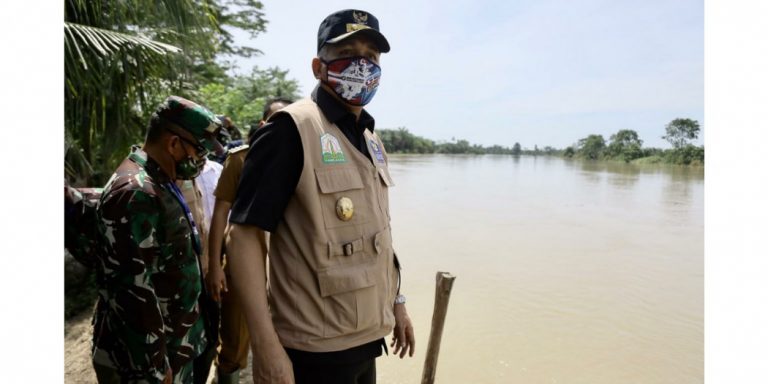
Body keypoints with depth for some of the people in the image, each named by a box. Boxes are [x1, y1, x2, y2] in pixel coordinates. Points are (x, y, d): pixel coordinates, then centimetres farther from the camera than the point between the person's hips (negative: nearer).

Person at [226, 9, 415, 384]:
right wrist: (266, 346, -22)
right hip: (315, 349, -7)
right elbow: (244, 234, -19)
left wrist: (396, 302, 15)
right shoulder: (291, 129, -15)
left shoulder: (371, 139, 9)